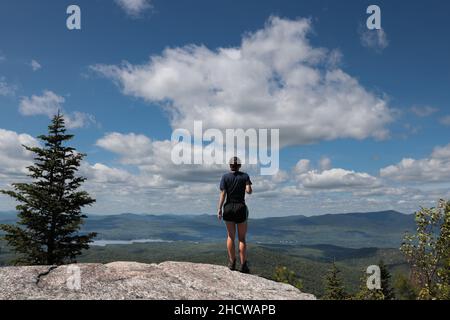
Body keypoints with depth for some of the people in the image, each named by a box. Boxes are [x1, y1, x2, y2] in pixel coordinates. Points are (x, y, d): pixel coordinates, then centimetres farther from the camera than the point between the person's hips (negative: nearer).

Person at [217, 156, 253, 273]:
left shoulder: (225, 177, -1)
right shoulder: (245, 176, 1)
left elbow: (223, 194, -8)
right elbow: (249, 191, -12)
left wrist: (219, 209, -7)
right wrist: (248, 190, 12)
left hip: (229, 207, 0)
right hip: (241, 207, 0)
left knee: (230, 236, 10)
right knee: (242, 238, 5)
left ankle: (232, 263, 8)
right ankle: (243, 265, 1)